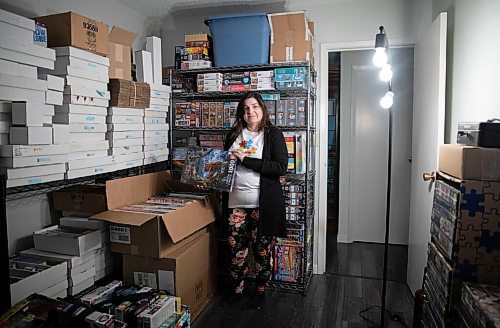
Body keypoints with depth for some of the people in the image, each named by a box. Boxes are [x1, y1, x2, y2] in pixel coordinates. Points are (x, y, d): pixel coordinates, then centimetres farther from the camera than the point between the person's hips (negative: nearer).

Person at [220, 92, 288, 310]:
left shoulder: (273, 134, -3)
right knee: (235, 249, 9)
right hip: (235, 202, 4)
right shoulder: (234, 135, 11)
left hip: (262, 204, -3)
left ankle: (260, 291, 30)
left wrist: (246, 160, -18)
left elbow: (281, 167, -14)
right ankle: (236, 289, 31)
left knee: (261, 250, 9)